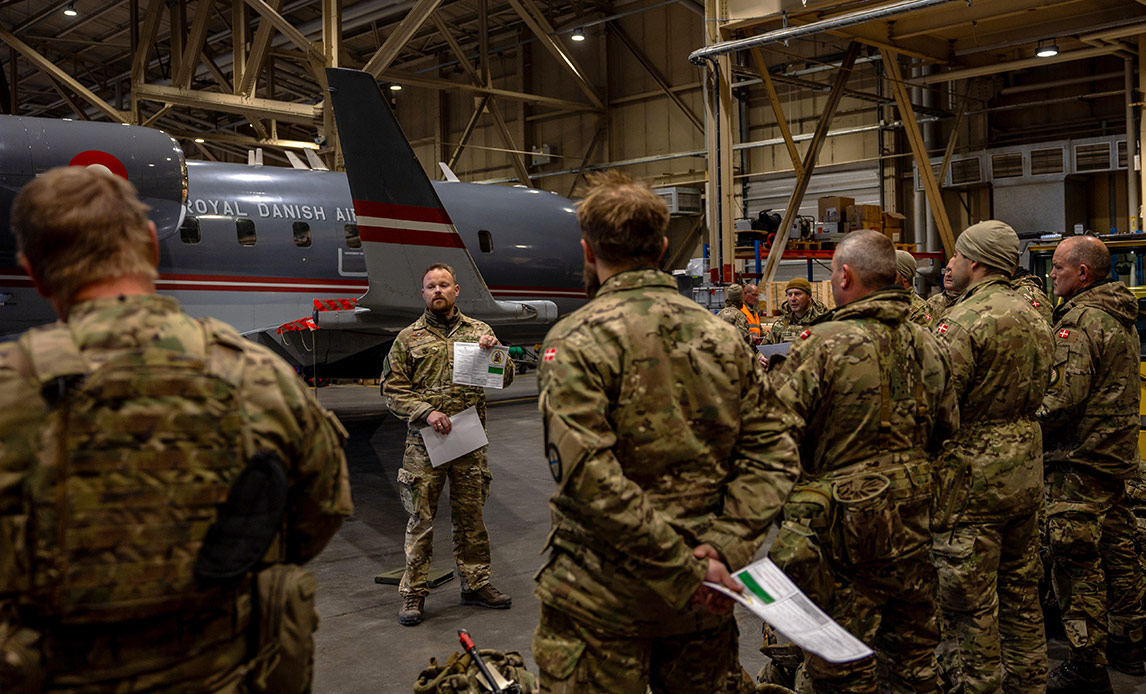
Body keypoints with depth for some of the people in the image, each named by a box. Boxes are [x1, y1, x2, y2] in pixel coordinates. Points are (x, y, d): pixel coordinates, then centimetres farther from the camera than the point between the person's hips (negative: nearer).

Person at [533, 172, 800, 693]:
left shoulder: (576, 340, -13)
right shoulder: (722, 336, 3)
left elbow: (588, 475, -23)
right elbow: (772, 452, -1)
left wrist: (684, 570, -19)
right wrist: (726, 548, -9)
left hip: (602, 600, -4)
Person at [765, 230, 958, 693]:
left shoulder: (822, 343, -16)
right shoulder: (925, 343, 4)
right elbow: (947, 427, 14)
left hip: (845, 521, -7)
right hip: (913, 518, 7)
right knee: (914, 649, 21)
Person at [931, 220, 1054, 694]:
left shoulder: (965, 320, -17)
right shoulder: (1032, 317, 11)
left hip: (973, 474, -9)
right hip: (1026, 468, 9)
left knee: (970, 601, 1)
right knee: (1020, 589, 19)